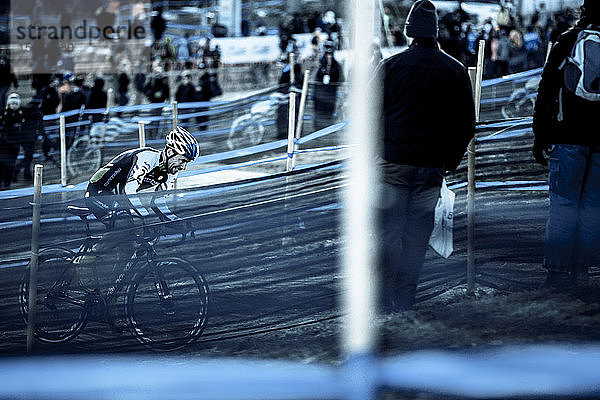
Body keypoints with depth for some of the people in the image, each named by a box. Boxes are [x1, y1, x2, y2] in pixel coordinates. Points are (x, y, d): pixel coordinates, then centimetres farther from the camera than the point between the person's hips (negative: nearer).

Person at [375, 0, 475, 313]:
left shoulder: (390, 66, -4)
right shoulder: (456, 71, 3)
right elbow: (467, 123, 8)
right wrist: (449, 162, 17)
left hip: (393, 161, -2)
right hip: (432, 166, 2)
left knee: (388, 231, 2)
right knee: (417, 234, 8)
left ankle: (385, 301, 0)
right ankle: (405, 301, 10)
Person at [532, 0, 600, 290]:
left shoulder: (566, 42, 2)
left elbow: (545, 95, 2)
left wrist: (540, 139, 6)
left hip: (568, 137, -1)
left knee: (563, 205, 1)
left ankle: (557, 272, -1)